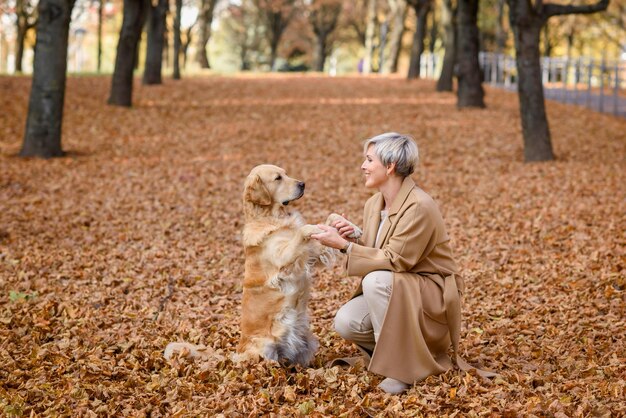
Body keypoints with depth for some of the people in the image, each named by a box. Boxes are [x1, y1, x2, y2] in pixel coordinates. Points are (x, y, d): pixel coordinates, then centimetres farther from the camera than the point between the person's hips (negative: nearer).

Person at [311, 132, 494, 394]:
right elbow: (373, 255, 8)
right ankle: (410, 349, 9)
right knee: (345, 323, -15)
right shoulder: (374, 204, 3)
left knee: (376, 280, -34)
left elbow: (393, 260, -26)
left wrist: (344, 245, -24)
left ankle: (401, 368, -20)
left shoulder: (419, 207, -23)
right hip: (395, 292, 8)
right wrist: (351, 239, -12)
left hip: (431, 294, -8)